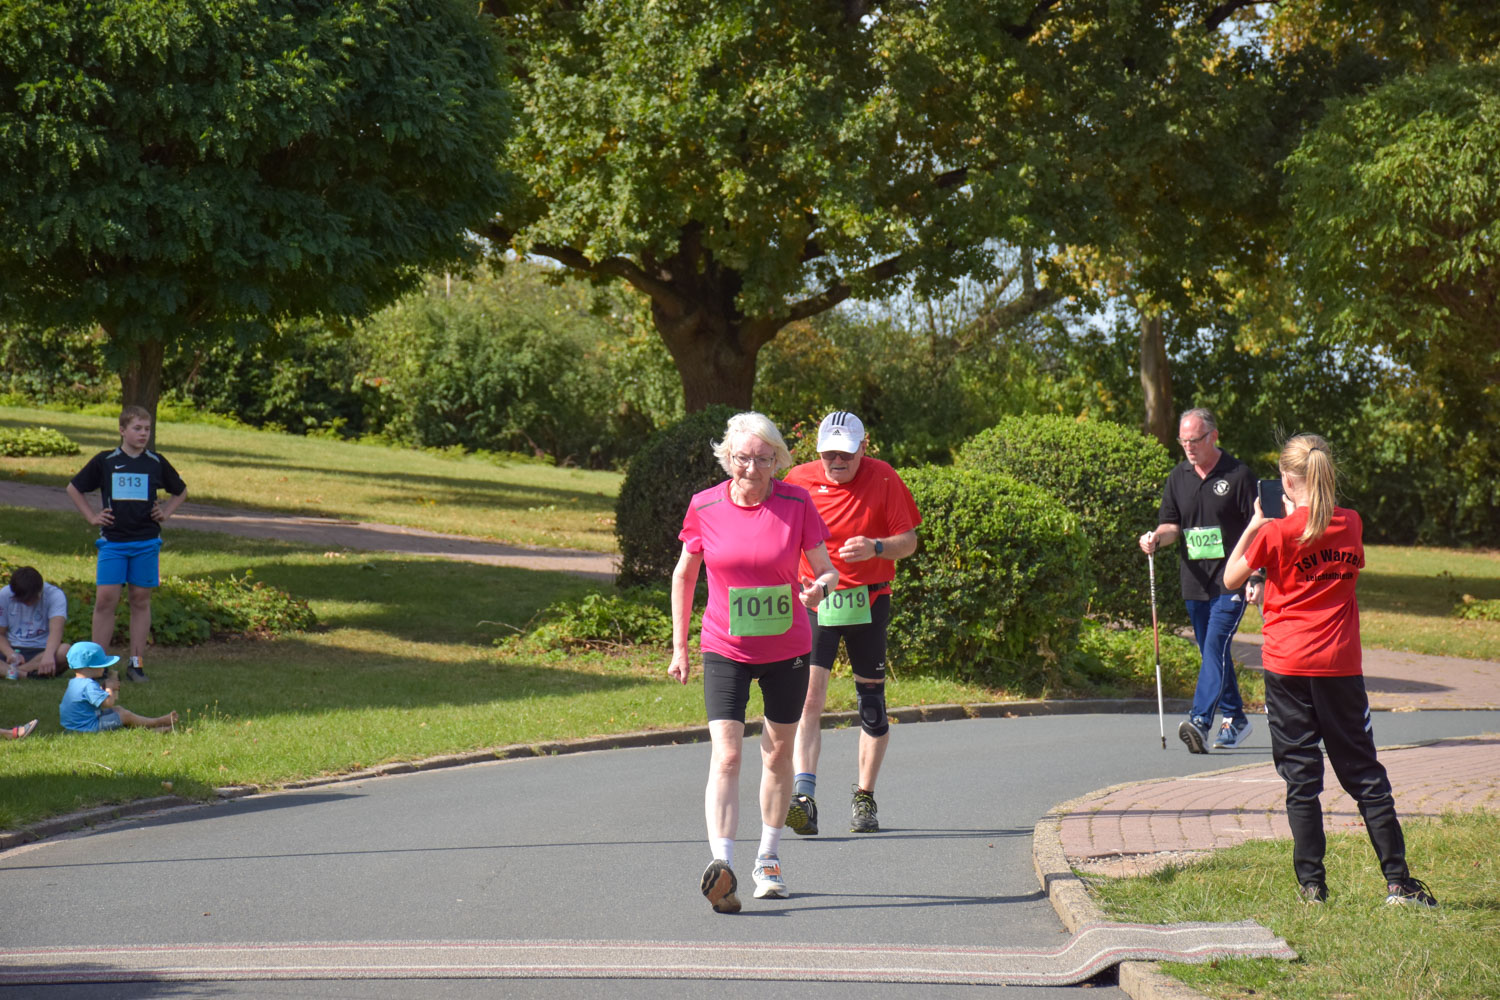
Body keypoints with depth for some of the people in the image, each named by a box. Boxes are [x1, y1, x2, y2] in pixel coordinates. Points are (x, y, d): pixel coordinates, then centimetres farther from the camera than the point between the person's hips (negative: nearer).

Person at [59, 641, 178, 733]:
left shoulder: (75, 683, 9)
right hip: (89, 726, -11)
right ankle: (156, 723, 9)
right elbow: (108, 702, -28)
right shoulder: (89, 685, -27)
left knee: (118, 709, 18)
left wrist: (106, 688, 9)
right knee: (124, 715, -6)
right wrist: (109, 687, -10)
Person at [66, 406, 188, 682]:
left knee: (141, 600, 4)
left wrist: (165, 513, 8)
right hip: (112, 541, -1)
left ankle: (136, 663, 10)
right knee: (105, 600, -7)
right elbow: (74, 489, 13)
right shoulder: (105, 461, 1)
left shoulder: (157, 463, 6)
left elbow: (180, 491, 22)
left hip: (146, 542, 1)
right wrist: (92, 517, 5)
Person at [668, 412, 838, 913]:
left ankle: (769, 860, 31)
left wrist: (820, 588, -27)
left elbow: (828, 571, -2)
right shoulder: (704, 507, -6)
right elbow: (683, 574, 8)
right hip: (725, 650, -1)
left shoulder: (796, 503, -8)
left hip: (787, 650, 1)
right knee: (726, 756, -17)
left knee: (778, 755, 14)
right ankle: (722, 863, -28)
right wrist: (679, 646, 8)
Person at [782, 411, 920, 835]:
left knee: (871, 701, 8)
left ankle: (865, 799, 20)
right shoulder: (800, 480, -2)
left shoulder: (883, 479, -5)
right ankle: (803, 795, -24)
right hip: (813, 601, 0)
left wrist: (875, 547, -22)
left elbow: (909, 541, -3)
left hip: (868, 601, 0)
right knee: (808, 696, -15)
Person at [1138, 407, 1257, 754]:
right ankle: (1235, 720, 27)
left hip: (1230, 581, -6)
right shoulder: (1178, 477, 10)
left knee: (1215, 646, -18)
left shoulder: (1238, 474, -6)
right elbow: (1173, 525, 12)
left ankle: (1200, 722, -28)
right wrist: (1157, 537, -11)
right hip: (1195, 580, 6)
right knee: (1212, 651, 13)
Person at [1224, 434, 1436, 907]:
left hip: (1288, 665, -3)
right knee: (1364, 774, 8)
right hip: (1341, 664, 3)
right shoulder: (1352, 524, 3)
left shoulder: (1278, 532, -9)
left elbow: (1230, 578, 1)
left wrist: (1253, 526, 8)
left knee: (1300, 778, 3)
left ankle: (1312, 884, 2)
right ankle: (1398, 881, 5)